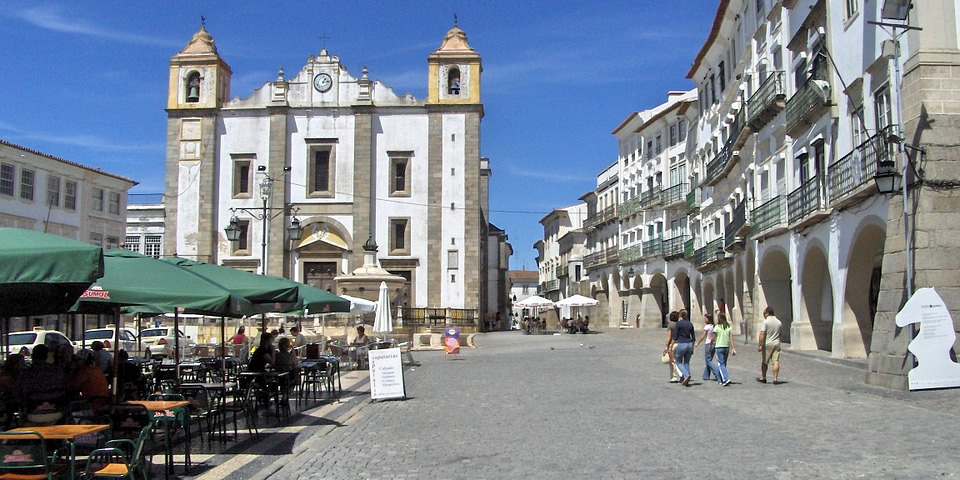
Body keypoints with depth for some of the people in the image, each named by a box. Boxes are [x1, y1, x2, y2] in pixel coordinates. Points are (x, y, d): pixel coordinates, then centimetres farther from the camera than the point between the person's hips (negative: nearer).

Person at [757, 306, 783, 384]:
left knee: (764, 362, 10)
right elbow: (780, 334, 16)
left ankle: (763, 378, 20)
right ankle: (775, 379, -7)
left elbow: (762, 334, -17)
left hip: (767, 344, -4)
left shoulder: (766, 322, -12)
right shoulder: (779, 322, 6)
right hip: (776, 343, 4)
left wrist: (759, 345, -17)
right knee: (776, 361, -1)